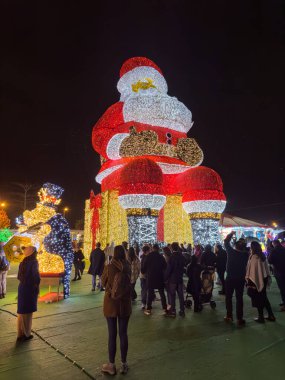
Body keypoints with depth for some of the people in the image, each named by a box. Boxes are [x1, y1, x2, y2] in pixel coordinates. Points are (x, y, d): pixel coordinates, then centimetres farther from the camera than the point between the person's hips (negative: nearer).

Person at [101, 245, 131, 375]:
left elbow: (104, 282, 1)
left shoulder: (109, 267, -14)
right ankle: (124, 364, 25)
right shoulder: (128, 267, -7)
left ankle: (111, 365, 22)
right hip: (125, 303, 2)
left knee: (112, 334, 9)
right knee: (123, 333, 13)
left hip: (111, 303, -2)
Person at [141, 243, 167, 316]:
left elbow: (144, 266, -5)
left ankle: (148, 309, 5)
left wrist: (143, 272, 13)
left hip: (150, 277, -2)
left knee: (149, 293, 4)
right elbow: (165, 266, 4)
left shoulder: (148, 256, -7)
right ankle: (165, 308, 14)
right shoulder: (161, 256, -1)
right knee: (162, 293, 12)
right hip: (160, 277, 2)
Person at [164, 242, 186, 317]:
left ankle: (173, 311, 9)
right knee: (181, 295, 12)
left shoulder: (172, 257, -18)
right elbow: (183, 266, 10)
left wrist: (166, 278, -7)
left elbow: (168, 269, -16)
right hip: (180, 278, 5)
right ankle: (182, 311, 20)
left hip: (172, 279, -5)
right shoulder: (182, 256, -1)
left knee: (172, 295, 4)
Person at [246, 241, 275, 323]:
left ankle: (261, 317, 14)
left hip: (255, 280, -8)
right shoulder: (263, 256, 4)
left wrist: (249, 281, -13)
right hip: (263, 279, 8)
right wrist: (268, 278, 15)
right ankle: (271, 316, 22)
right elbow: (266, 267, 9)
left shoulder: (253, 257, -20)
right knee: (264, 298, 19)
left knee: (258, 299, 5)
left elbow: (252, 270, -19)